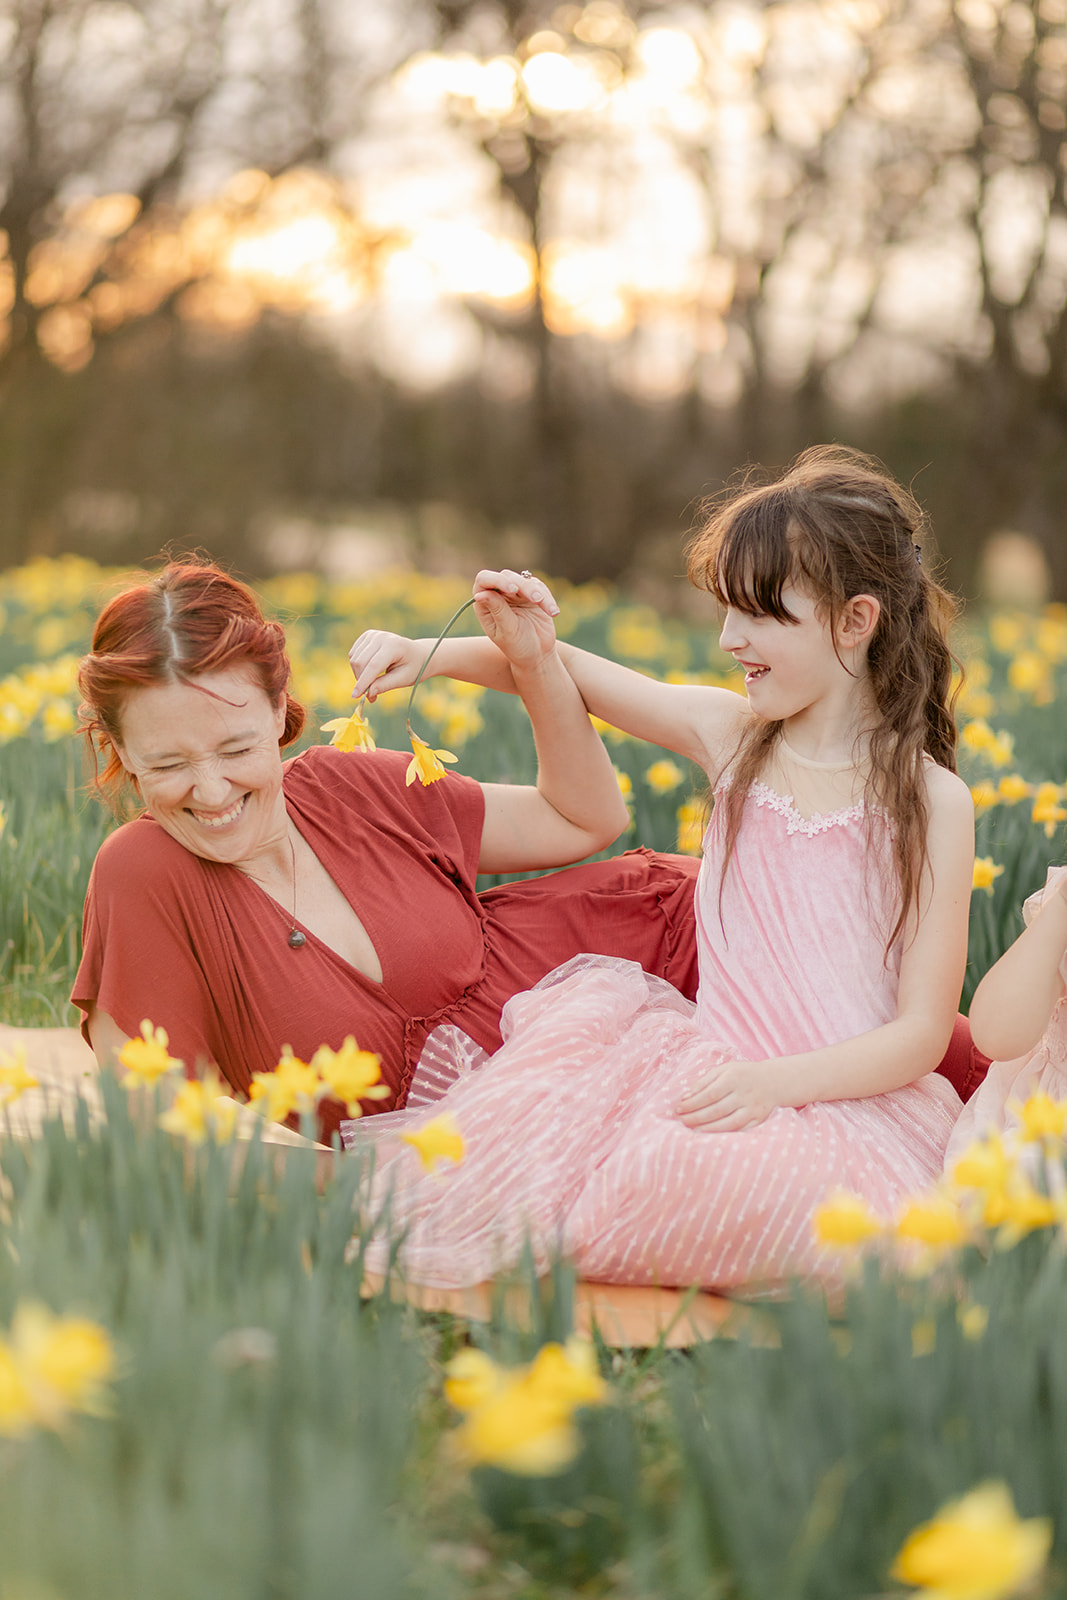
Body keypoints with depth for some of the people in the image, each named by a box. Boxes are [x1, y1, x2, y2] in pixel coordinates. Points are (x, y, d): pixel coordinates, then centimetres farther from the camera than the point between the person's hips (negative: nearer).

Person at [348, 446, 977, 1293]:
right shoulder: (731, 736, 6)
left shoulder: (931, 802, -7)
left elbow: (921, 1036, -8)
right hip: (720, 1066, 5)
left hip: (853, 1106, -5)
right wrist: (428, 655, -3)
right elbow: (560, 669, 14)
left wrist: (775, 1081, -23)